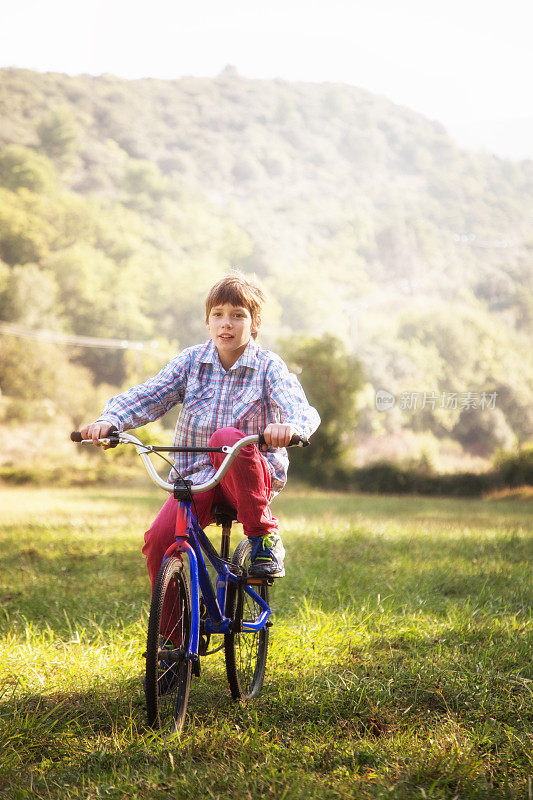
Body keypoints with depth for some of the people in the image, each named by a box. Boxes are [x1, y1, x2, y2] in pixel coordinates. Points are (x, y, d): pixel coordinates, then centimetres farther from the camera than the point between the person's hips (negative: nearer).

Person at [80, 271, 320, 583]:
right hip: (196, 476, 3)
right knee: (158, 539, -21)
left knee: (227, 438, -35)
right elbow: (147, 396, -3)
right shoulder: (190, 361, 5)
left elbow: (303, 410, -19)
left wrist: (291, 427, -45)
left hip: (252, 478, -3)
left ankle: (265, 535, -18)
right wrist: (109, 421, -24)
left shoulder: (269, 366, -4)